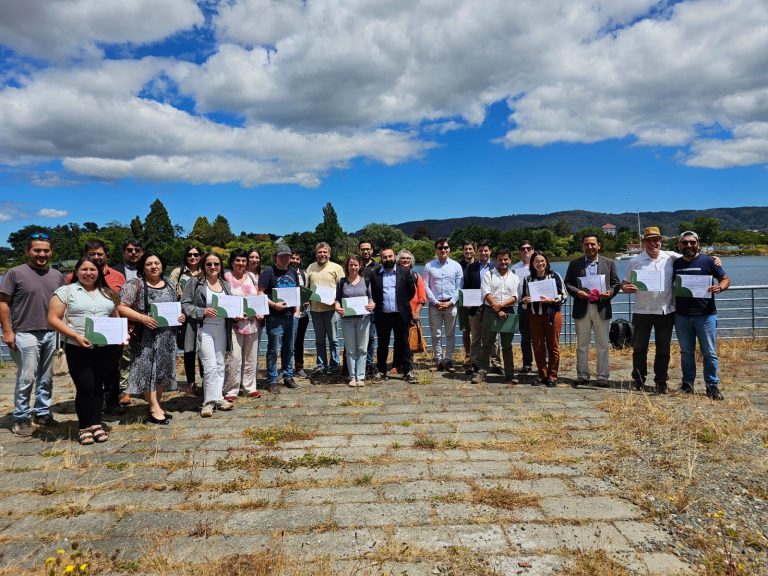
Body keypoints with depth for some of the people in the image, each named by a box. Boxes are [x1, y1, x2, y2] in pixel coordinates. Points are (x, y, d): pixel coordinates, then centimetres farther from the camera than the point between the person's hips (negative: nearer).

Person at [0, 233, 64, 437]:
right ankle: (21, 418, 11)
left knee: (46, 379, 12)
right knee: (26, 378, -3)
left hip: (50, 334, 5)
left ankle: (43, 413, 24)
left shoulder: (57, 275, 10)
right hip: (26, 334, -5)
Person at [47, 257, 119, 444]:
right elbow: (53, 319, -4)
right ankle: (84, 426, 10)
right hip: (79, 349, -3)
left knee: (98, 387, 9)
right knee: (85, 387, -4)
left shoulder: (107, 293, 14)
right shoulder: (65, 292, 1)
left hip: (106, 349, 4)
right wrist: (75, 336, -16)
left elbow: (116, 318, 20)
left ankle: (96, 423, 17)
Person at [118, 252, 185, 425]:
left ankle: (156, 406, 20)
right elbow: (122, 307, -11)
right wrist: (142, 318, -22)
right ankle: (155, 409, 0)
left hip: (167, 336, 6)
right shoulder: (135, 284, -5)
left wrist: (180, 315, 0)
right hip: (146, 337, -6)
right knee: (148, 370, -5)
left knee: (163, 371, 9)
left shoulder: (169, 285, 12)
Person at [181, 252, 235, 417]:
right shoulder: (195, 283, -2)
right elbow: (185, 305, -5)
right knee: (210, 366, -11)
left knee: (220, 365, 10)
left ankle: (217, 398, 20)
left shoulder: (225, 284, 13)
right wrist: (202, 312, -17)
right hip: (203, 329, -5)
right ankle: (210, 400, 1)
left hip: (222, 329, 6)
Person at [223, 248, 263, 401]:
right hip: (234, 323, -5)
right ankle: (231, 390, 2)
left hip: (253, 322, 5)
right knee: (234, 357, -8)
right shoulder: (226, 277, -1)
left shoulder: (251, 276, 12)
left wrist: (260, 312, 0)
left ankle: (250, 387, 20)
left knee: (251, 356, 10)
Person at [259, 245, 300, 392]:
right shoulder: (269, 272, -6)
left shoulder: (293, 272, 13)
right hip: (274, 317, -6)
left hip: (290, 315, 6)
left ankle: (288, 377, 26)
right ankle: (273, 381, 8)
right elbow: (260, 293, -11)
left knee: (289, 348, 14)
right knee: (274, 350, -2)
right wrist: (274, 304, -20)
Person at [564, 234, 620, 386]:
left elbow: (616, 283, 9)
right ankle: (582, 375, 14)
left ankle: (603, 376, 13)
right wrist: (576, 292, -13)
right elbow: (567, 283, 6)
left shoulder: (609, 263, 9)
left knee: (602, 345, 5)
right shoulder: (574, 264, 9)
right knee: (582, 345, 6)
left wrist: (610, 292, -12)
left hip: (602, 308, 0)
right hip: (581, 309, 0)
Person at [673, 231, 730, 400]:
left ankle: (712, 386, 12)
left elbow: (725, 280, 1)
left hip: (705, 315, -3)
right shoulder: (675, 264, 8)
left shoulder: (708, 261, -2)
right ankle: (687, 383, 21)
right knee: (686, 352, 11)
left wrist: (720, 287, -21)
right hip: (682, 316, 3)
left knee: (710, 353, 1)